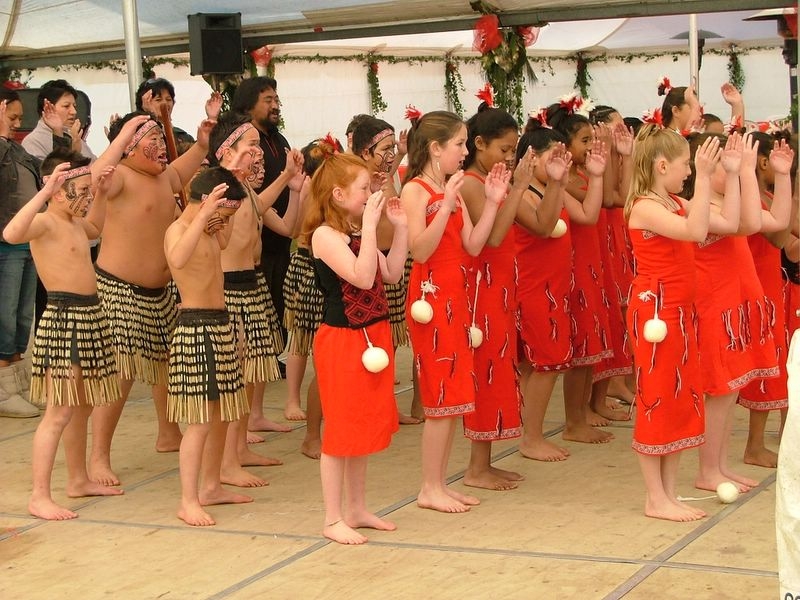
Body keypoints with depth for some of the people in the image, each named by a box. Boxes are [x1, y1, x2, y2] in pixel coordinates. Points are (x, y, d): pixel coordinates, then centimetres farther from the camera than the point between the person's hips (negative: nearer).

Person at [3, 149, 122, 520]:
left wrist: (103, 192, 26)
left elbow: (95, 228, 39)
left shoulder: (74, 223, 14)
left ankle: (78, 480, 31)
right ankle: (39, 497, -7)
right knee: (59, 412, -10)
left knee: (82, 407, 18)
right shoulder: (45, 222, -14)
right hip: (64, 319, -10)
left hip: (89, 317, 10)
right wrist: (45, 192, -40)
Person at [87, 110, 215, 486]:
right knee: (119, 373, -11)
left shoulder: (163, 177, 11)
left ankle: (169, 435, 42)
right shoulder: (121, 178, -16)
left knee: (166, 362, 21)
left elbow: (179, 175, 36)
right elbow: (92, 182, -40)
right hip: (118, 290, -9)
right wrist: (122, 137, -39)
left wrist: (201, 145, 25)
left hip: (159, 291, 9)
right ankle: (99, 458, -5)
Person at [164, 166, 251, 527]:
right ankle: (188, 502, -7)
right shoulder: (178, 229, -15)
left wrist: (224, 216, 21)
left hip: (219, 326, 10)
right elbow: (177, 258, -39)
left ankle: (210, 487, 26)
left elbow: (224, 240, 37)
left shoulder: (209, 232, 13)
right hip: (195, 328, -10)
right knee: (199, 422, -10)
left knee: (221, 414, 15)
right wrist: (204, 214, -44)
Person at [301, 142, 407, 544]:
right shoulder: (325, 235, -16)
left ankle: (356, 509, 26)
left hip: (373, 336, 9)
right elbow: (362, 277, -26)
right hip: (342, 339, -9)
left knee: (366, 426, 15)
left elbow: (391, 274, 10)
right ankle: (333, 519, 6)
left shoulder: (358, 233, 11)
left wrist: (400, 227, 5)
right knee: (341, 430, -2)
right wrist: (370, 227, -26)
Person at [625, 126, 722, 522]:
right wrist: (703, 178, -28)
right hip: (655, 310, -10)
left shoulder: (677, 204, 11)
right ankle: (655, 498, 4)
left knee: (682, 399, 12)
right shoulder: (645, 207, -16)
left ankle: (669, 493, 19)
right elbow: (695, 231, -30)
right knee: (656, 399, -3)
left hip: (679, 311, 10)